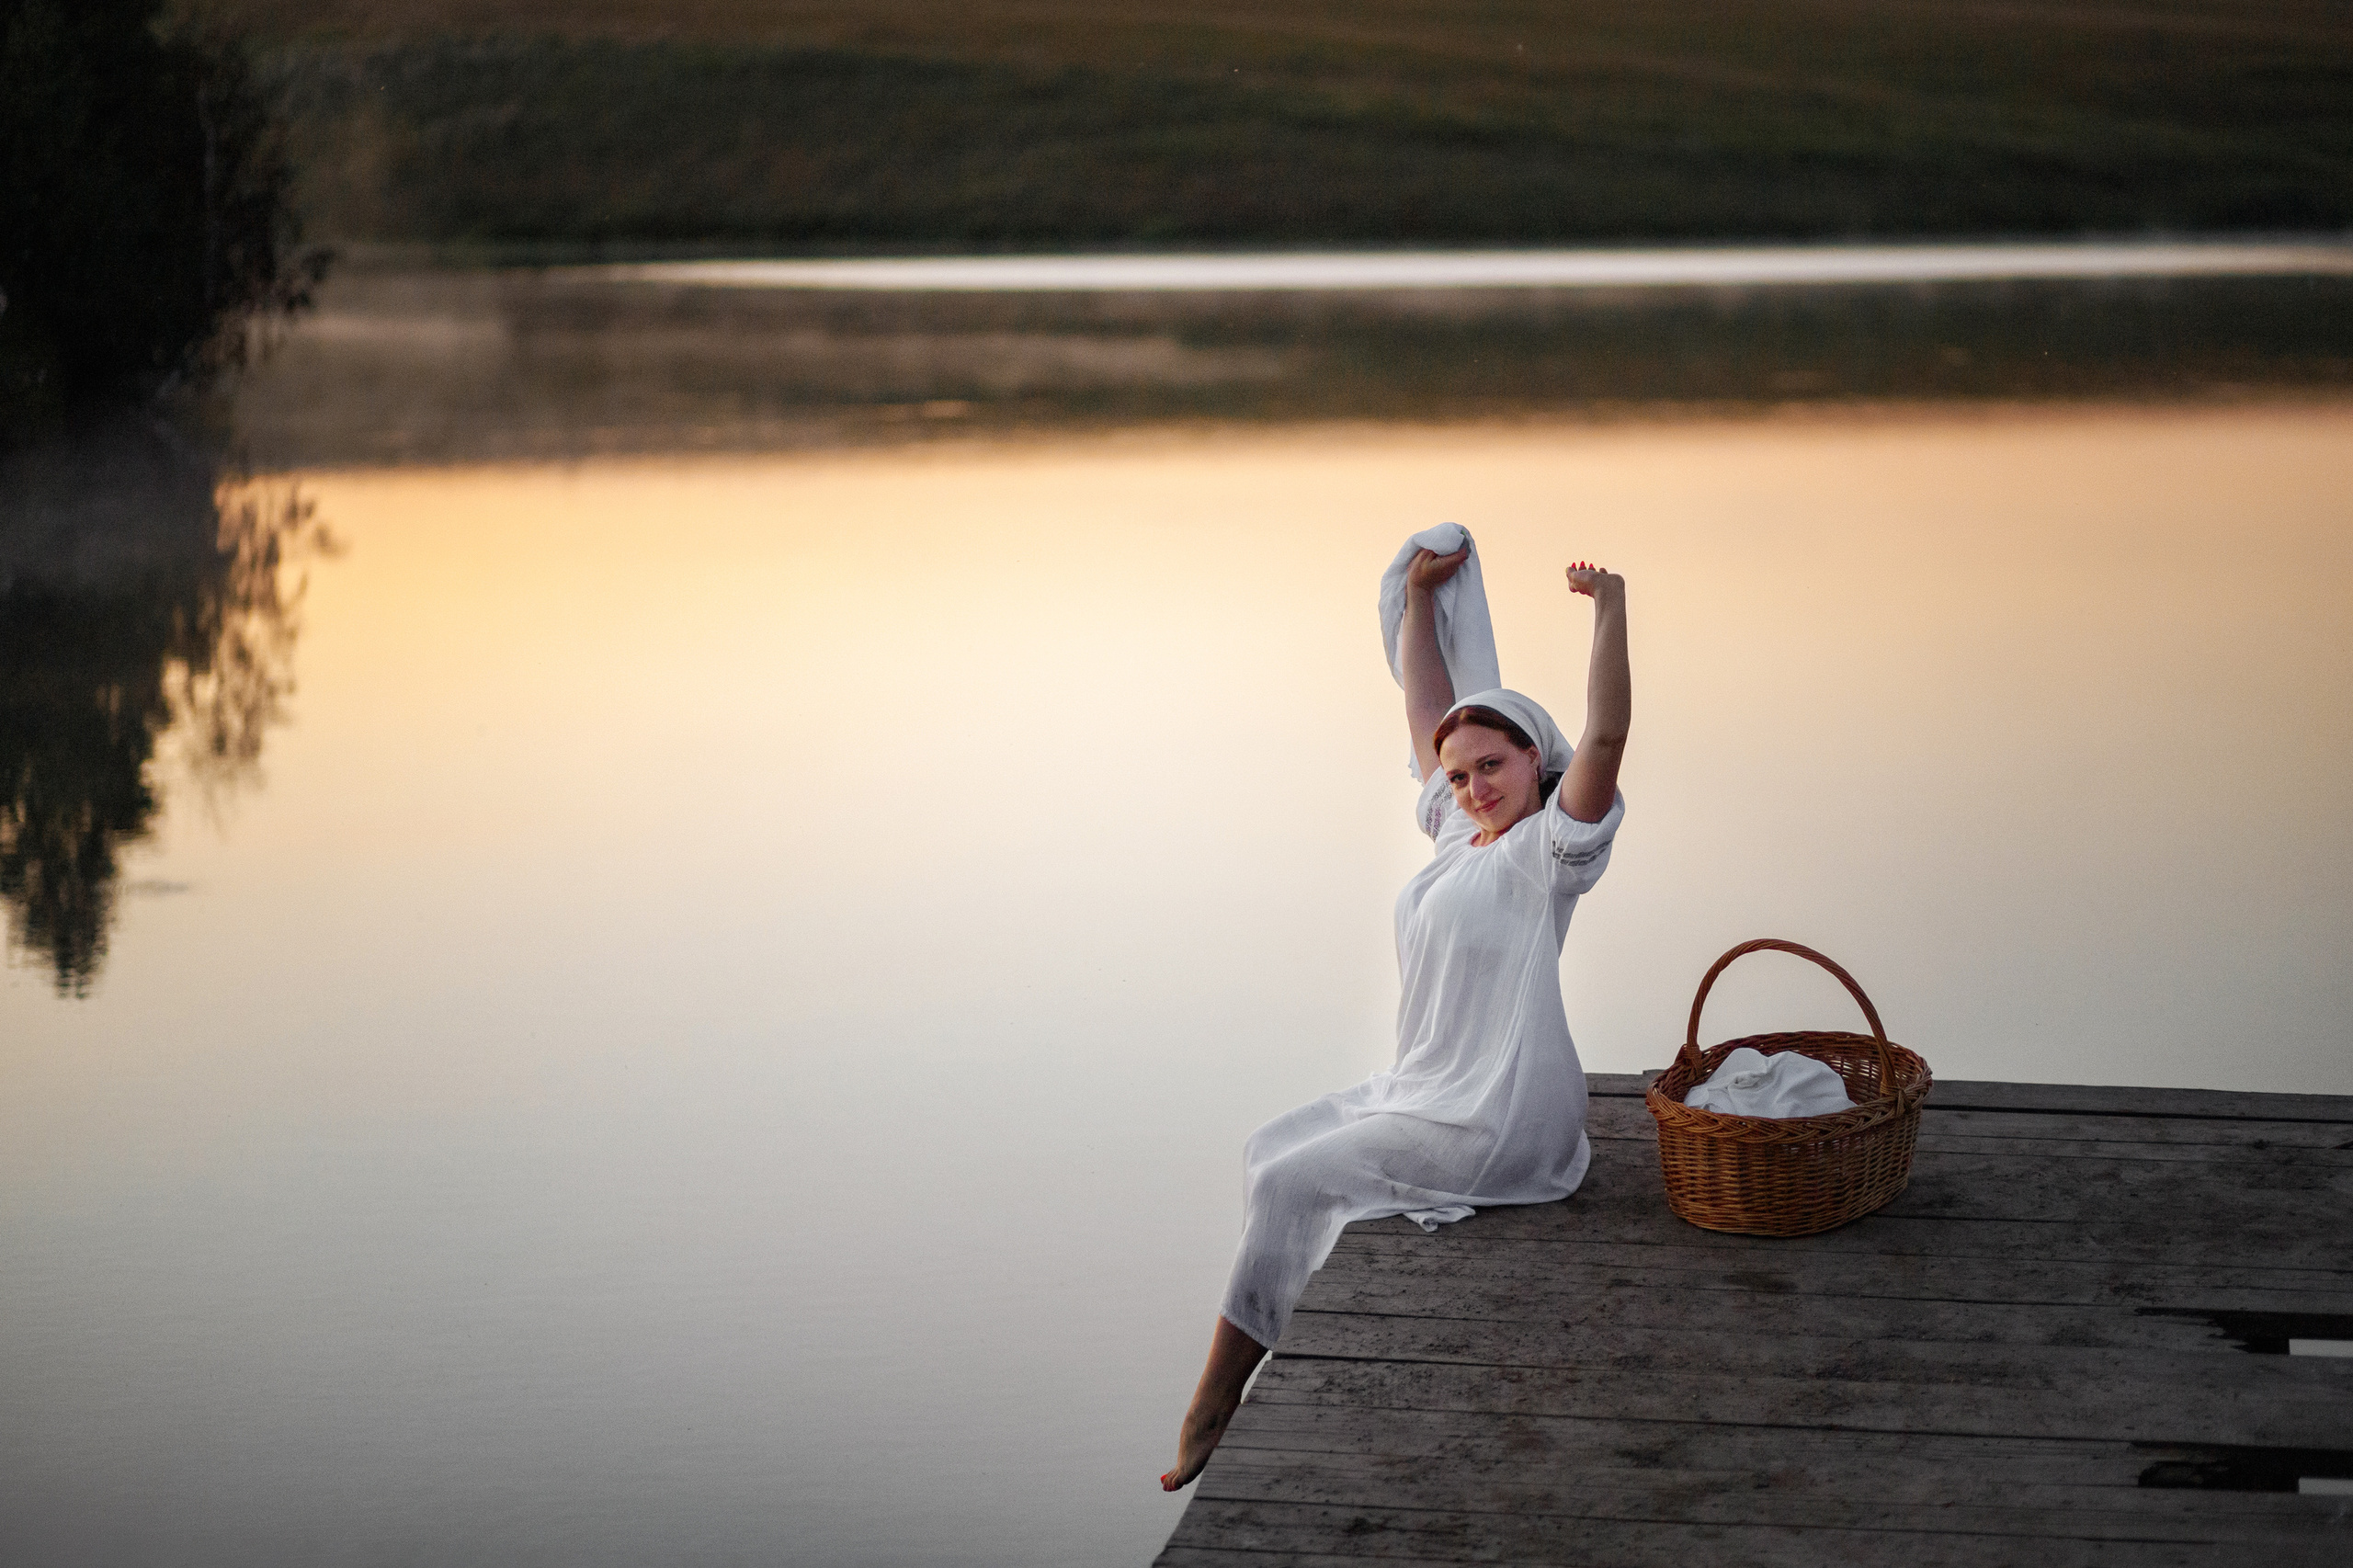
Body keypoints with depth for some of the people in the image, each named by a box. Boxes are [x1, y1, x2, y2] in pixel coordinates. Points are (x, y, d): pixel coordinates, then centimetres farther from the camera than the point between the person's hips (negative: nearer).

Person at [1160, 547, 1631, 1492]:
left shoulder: (1547, 847, -13)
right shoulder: (1461, 829, 10)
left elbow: (1604, 737, -29)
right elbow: (1426, 708, 17)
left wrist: (1610, 613, -35)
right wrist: (1421, 594, 16)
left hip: (1492, 1128, -9)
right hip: (1426, 1093, 9)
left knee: (1290, 1185, -11)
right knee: (1270, 1151, 12)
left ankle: (1214, 1409, -3)